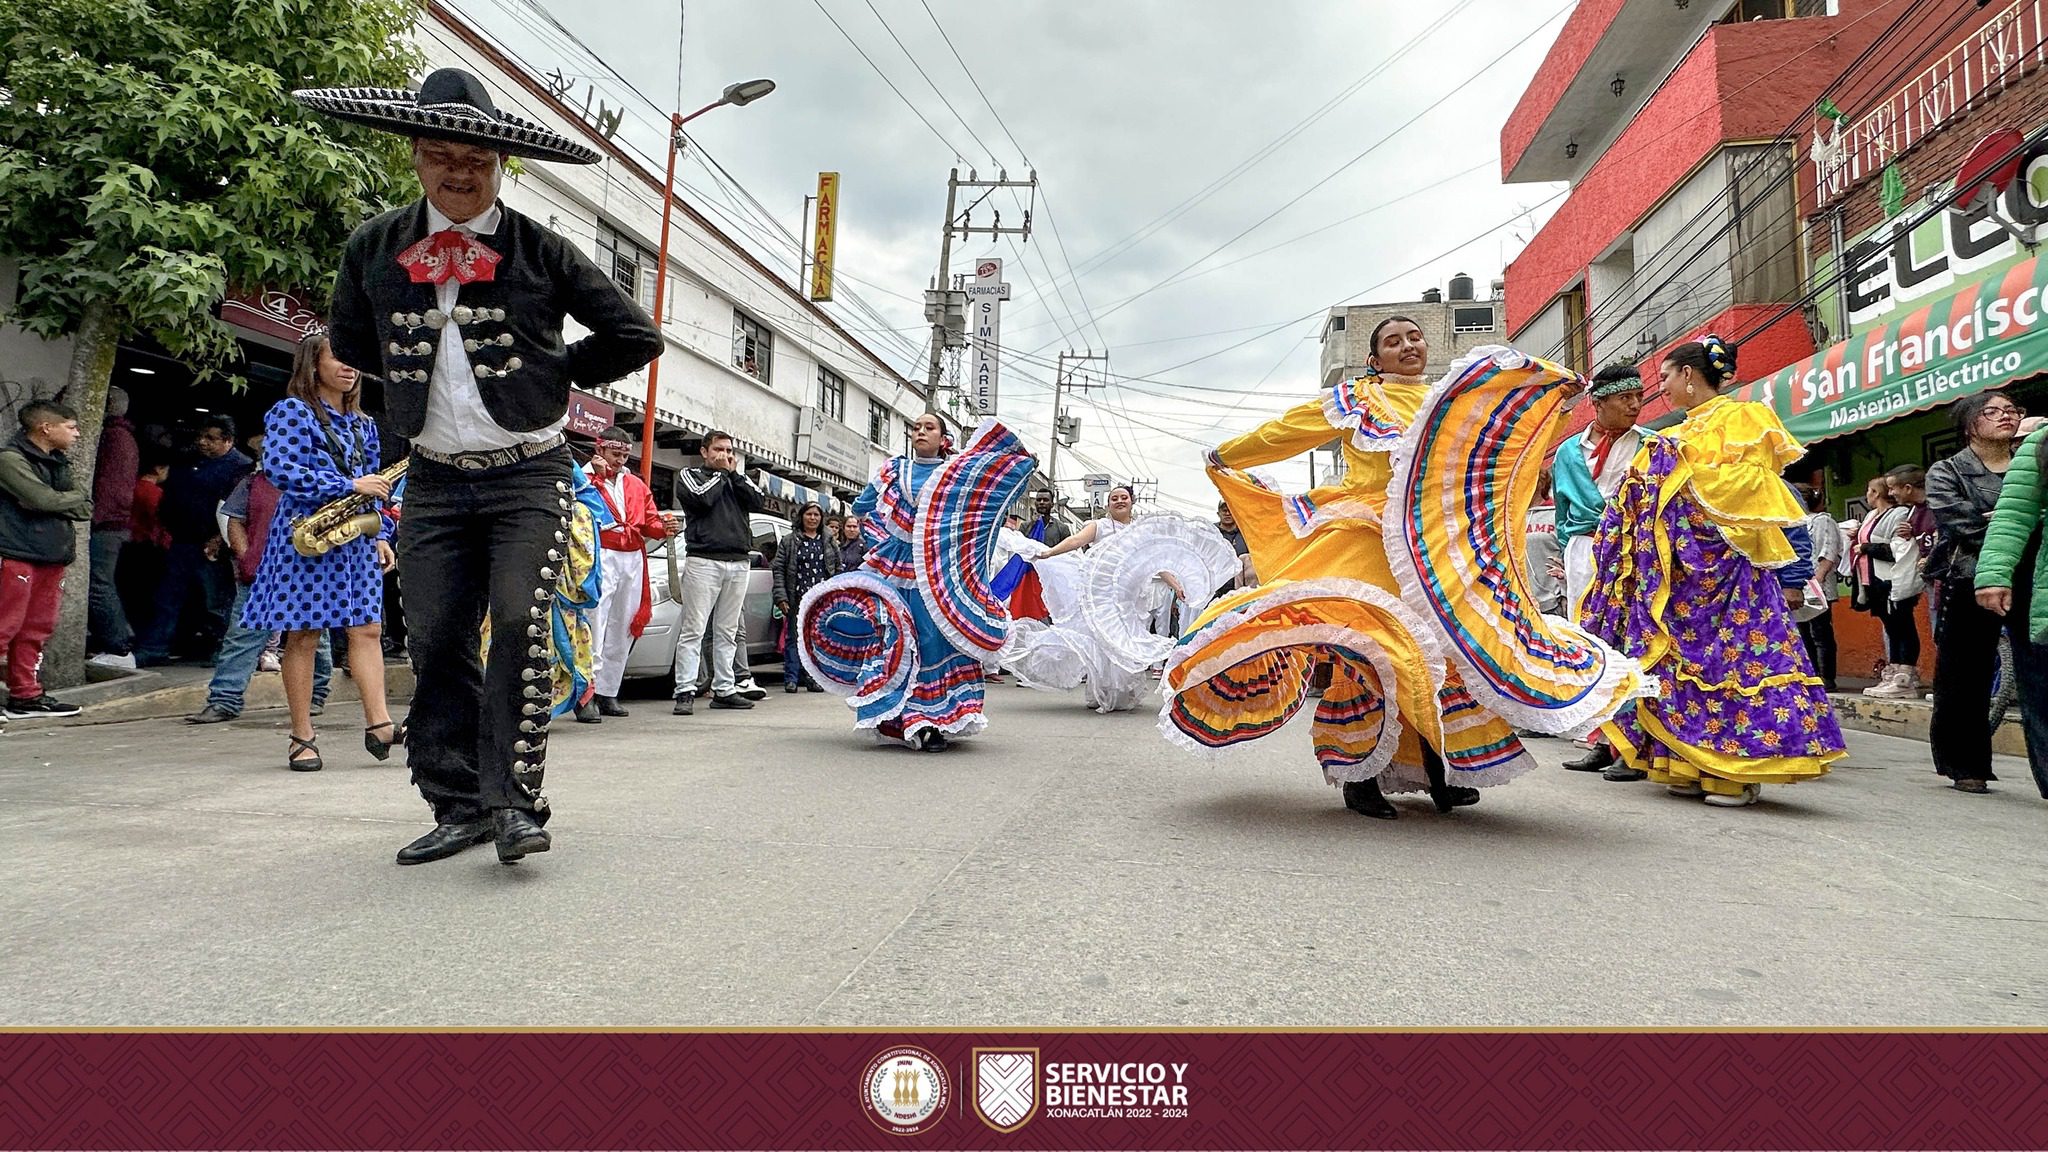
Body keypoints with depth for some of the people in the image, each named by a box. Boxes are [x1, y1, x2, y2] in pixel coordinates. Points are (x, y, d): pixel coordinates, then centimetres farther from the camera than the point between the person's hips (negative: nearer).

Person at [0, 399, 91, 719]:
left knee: (37, 629, 11)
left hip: (53, 556, 8)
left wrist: (59, 502, -8)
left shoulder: (57, 463, 16)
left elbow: (86, 508, 10)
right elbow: (43, 499, -19)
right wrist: (74, 497, 0)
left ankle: (27, 696, 18)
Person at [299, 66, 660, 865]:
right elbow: (350, 353, 23)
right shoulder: (373, 249, 8)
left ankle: (513, 801, -10)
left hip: (529, 475, -3)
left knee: (518, 625, -15)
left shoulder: (541, 251, -2)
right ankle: (459, 806, 12)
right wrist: (401, 410, 16)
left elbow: (635, 335, 2)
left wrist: (555, 374, 4)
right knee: (436, 641, 3)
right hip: (434, 478, 4)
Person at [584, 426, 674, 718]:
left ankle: (607, 693, 15)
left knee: (622, 632, 8)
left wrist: (664, 525, -7)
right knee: (595, 625, -14)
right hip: (602, 558, -6)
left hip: (633, 561, 6)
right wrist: (597, 476, -12)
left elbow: (650, 523, 14)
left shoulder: (637, 484, 19)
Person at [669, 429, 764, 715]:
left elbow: (757, 501, 4)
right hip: (703, 560, -4)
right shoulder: (689, 475, 10)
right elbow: (702, 498, -11)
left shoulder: (739, 478, 21)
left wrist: (734, 473, 0)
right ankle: (685, 691, -8)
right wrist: (720, 473, 1)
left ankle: (724, 689, 10)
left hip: (738, 562, 5)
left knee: (728, 632, 6)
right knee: (693, 630, -8)